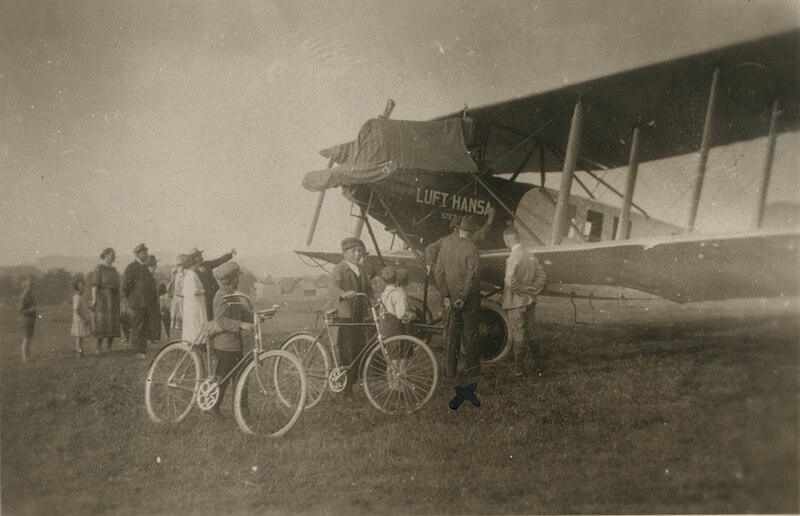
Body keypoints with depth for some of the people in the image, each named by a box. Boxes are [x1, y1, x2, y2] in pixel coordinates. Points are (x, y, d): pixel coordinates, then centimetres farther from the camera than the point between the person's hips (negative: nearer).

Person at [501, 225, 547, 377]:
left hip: (516, 303, -6)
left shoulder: (513, 257, -20)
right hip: (530, 302, 7)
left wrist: (523, 290, -13)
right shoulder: (531, 256, 4)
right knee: (529, 333, 20)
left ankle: (519, 368, 13)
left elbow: (511, 282, -28)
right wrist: (532, 291, 3)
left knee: (518, 336, 4)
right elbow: (542, 277, 8)